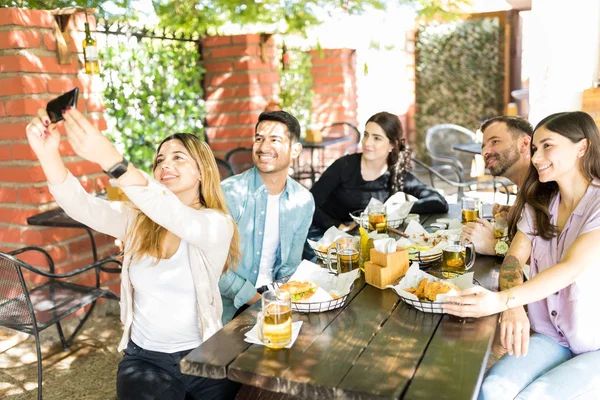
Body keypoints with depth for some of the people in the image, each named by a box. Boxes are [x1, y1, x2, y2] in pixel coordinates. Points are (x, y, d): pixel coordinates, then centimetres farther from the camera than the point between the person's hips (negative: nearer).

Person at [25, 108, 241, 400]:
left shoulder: (218, 224, -11)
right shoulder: (136, 220, 0)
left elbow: (173, 215, -31)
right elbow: (82, 207, -16)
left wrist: (109, 159, -42)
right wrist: (47, 154, -33)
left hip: (204, 356, -2)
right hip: (144, 358, 2)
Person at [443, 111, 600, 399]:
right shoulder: (539, 205, 6)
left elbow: (572, 267, -27)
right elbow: (514, 259, -4)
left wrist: (502, 300, -42)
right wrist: (513, 307, -26)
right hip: (550, 337, 4)